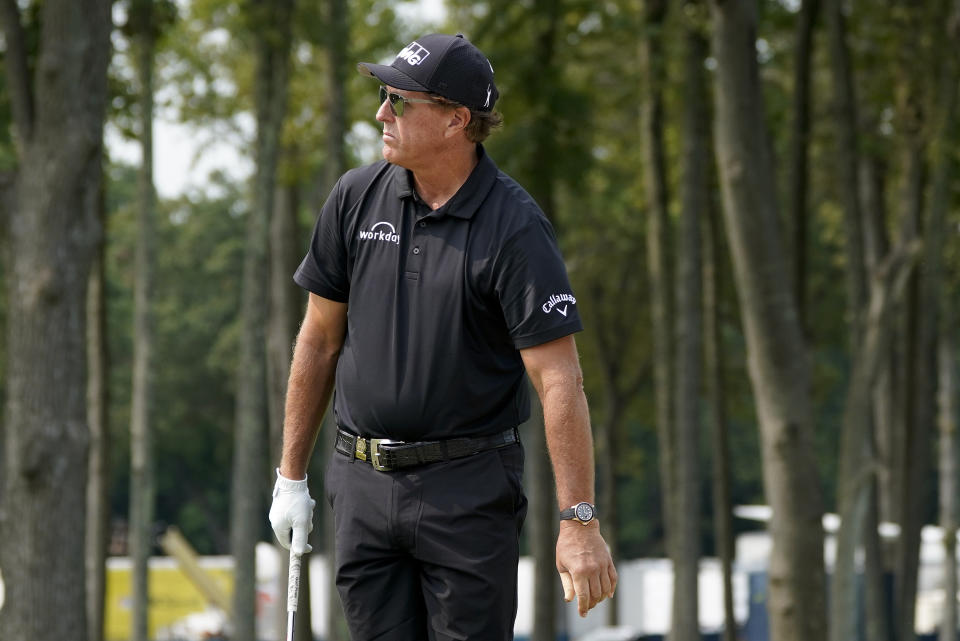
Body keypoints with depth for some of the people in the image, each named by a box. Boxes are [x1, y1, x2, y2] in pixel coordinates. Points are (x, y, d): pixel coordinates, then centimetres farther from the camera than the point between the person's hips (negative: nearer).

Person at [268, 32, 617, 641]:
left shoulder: (515, 227, -12)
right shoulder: (356, 198, 2)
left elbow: (559, 379, -16)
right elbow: (320, 340, 11)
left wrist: (579, 522, -21)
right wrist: (292, 476, 12)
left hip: (470, 492, -4)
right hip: (364, 484, 4)